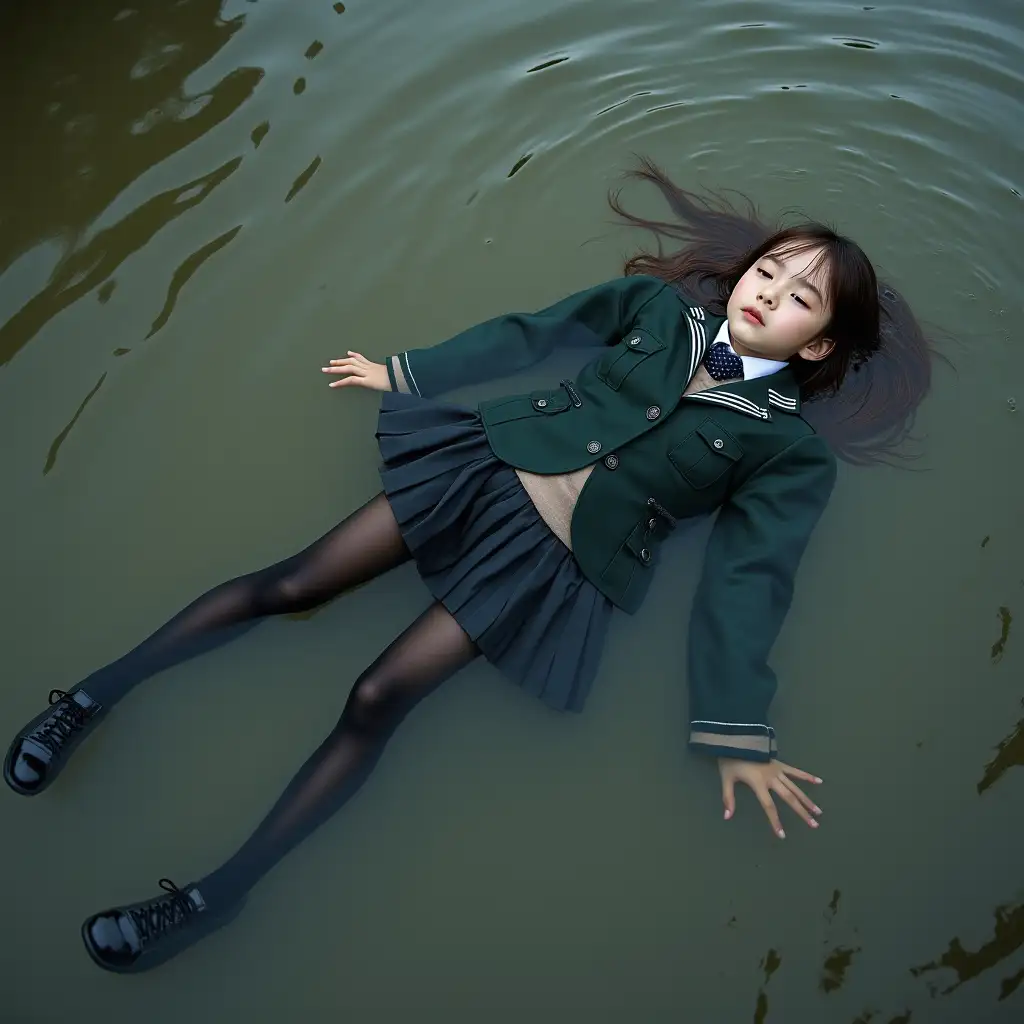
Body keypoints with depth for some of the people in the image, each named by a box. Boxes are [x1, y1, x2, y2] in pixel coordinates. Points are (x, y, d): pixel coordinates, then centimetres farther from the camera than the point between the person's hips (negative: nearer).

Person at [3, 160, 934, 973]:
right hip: (491, 464, 3)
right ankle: (99, 692, 10)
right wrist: (404, 371, 16)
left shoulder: (791, 451, 1)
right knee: (292, 586, -6)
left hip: (561, 558, -3)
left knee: (379, 699, -14)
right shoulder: (661, 305, 9)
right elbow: (530, 333, 14)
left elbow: (747, 578, -3)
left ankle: (220, 893, -1)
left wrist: (736, 729, -8)